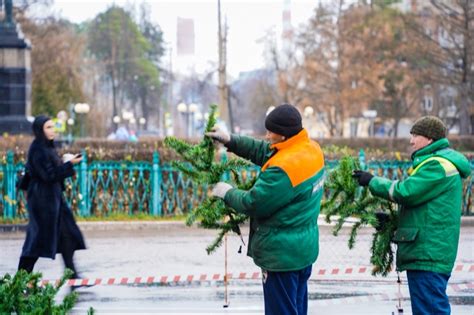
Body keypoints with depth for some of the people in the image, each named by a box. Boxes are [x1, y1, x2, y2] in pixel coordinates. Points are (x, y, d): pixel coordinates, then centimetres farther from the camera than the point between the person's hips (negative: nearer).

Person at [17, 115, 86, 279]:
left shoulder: (47, 148, 12)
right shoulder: (38, 150, -16)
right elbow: (48, 175, -22)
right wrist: (69, 164, -21)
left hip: (53, 198, 10)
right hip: (42, 199, -10)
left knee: (66, 236, 5)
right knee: (39, 239, -3)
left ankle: (72, 276, 4)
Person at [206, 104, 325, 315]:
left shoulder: (284, 168, -28)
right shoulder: (311, 149, 0)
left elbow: (253, 204, -21)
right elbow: (264, 152, 12)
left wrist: (227, 193, -3)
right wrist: (231, 141, 7)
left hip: (282, 254, -9)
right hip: (304, 249, 9)